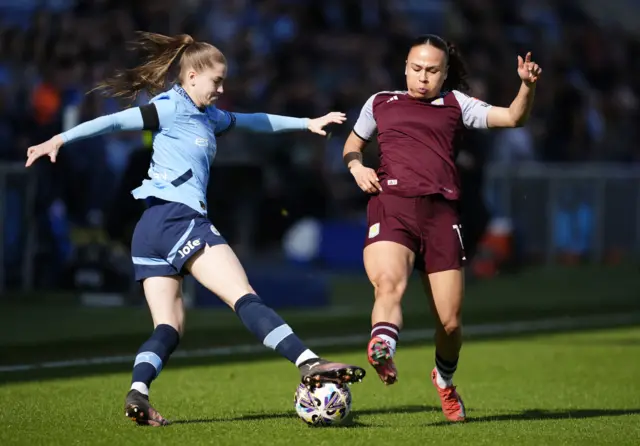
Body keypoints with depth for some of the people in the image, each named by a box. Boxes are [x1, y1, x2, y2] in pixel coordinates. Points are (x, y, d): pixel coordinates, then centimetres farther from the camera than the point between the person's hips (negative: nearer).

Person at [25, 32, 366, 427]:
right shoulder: (171, 109, -1)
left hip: (150, 230, 10)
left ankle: (138, 393, -18)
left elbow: (253, 121, 36)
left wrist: (307, 123, 39)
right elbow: (115, 121, -7)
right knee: (244, 296, -18)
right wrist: (61, 140, -15)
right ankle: (309, 365, -26)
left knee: (170, 328, 2)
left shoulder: (208, 116, 25)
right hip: (178, 217, -10)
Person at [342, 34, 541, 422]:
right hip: (392, 204, -1)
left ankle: (445, 381, 28)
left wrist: (528, 85, -7)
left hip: (441, 211, 1)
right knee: (388, 284, -32)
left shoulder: (455, 104, 20)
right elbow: (353, 143, 36)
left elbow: (513, 118, 12)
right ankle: (382, 352, -56)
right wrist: (356, 165, 14)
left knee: (450, 322, 0)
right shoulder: (381, 103, 23)